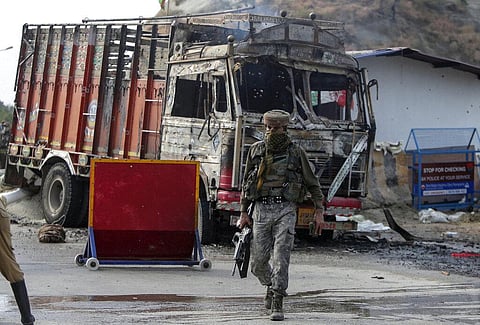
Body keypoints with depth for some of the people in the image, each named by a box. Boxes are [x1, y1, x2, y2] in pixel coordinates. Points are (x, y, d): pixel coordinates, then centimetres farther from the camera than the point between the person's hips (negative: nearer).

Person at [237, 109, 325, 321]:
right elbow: (246, 183, 16)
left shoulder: (296, 152, 3)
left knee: (281, 258, -12)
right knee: (259, 261, 4)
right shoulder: (256, 150, 8)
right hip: (261, 210, 3)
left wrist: (319, 211, 6)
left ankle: (277, 305, -8)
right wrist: (244, 212, 13)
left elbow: (312, 183, 10)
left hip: (285, 210, -3)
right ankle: (270, 285, 35)